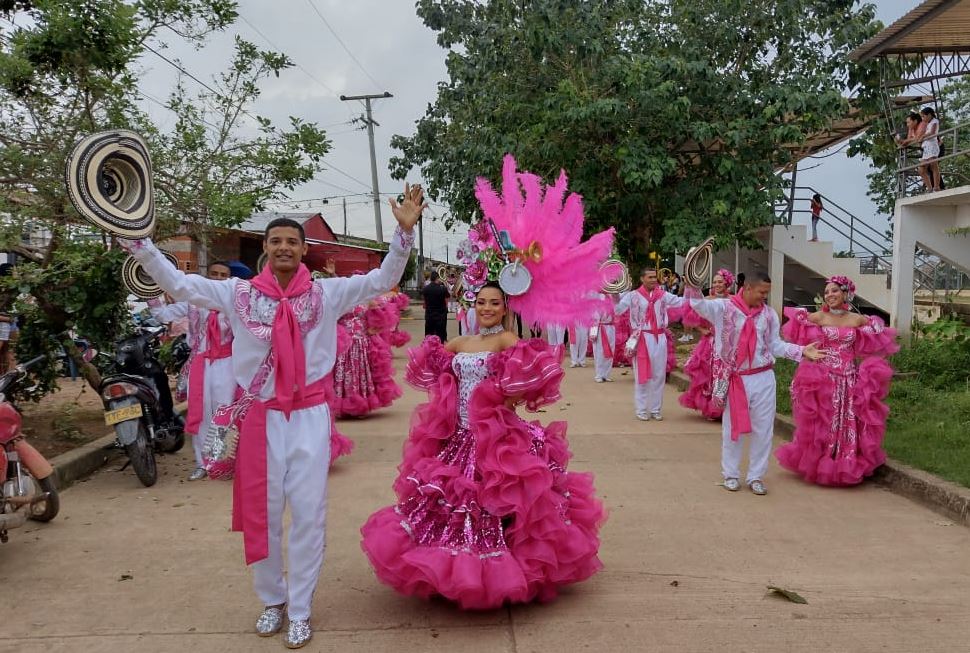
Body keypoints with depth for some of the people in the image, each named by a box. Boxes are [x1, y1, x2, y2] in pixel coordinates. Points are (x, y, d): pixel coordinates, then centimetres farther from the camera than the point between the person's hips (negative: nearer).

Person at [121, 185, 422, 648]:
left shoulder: (327, 293, -2)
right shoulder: (239, 293, 1)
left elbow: (381, 281, -7)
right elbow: (179, 285, 0)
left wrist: (404, 231, -19)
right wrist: (137, 240, -7)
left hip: (310, 415, -1)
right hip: (261, 416, 1)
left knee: (307, 512, 5)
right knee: (262, 511, 12)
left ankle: (299, 610, 21)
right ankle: (272, 600, 33)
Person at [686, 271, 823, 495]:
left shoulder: (769, 314, 4)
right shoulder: (724, 307, -6)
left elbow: (776, 345, 7)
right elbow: (698, 304, -19)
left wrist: (802, 350, -5)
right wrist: (693, 283, -36)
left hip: (763, 378, 3)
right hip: (736, 379, -3)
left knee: (763, 429, 8)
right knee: (732, 427, 10)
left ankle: (756, 476, 22)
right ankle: (731, 474, 25)